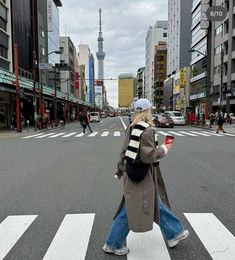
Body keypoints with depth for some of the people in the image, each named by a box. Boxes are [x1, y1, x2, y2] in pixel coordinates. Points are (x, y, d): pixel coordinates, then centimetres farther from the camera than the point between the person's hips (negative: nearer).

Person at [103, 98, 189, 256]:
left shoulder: (132, 128, 5)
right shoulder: (147, 130, -21)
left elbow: (125, 151, 10)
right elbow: (148, 156, -24)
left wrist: (120, 171, 18)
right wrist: (164, 149, -8)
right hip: (142, 177, -9)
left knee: (157, 204, 21)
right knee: (130, 210, 6)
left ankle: (174, 234, 39)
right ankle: (113, 245, 23)